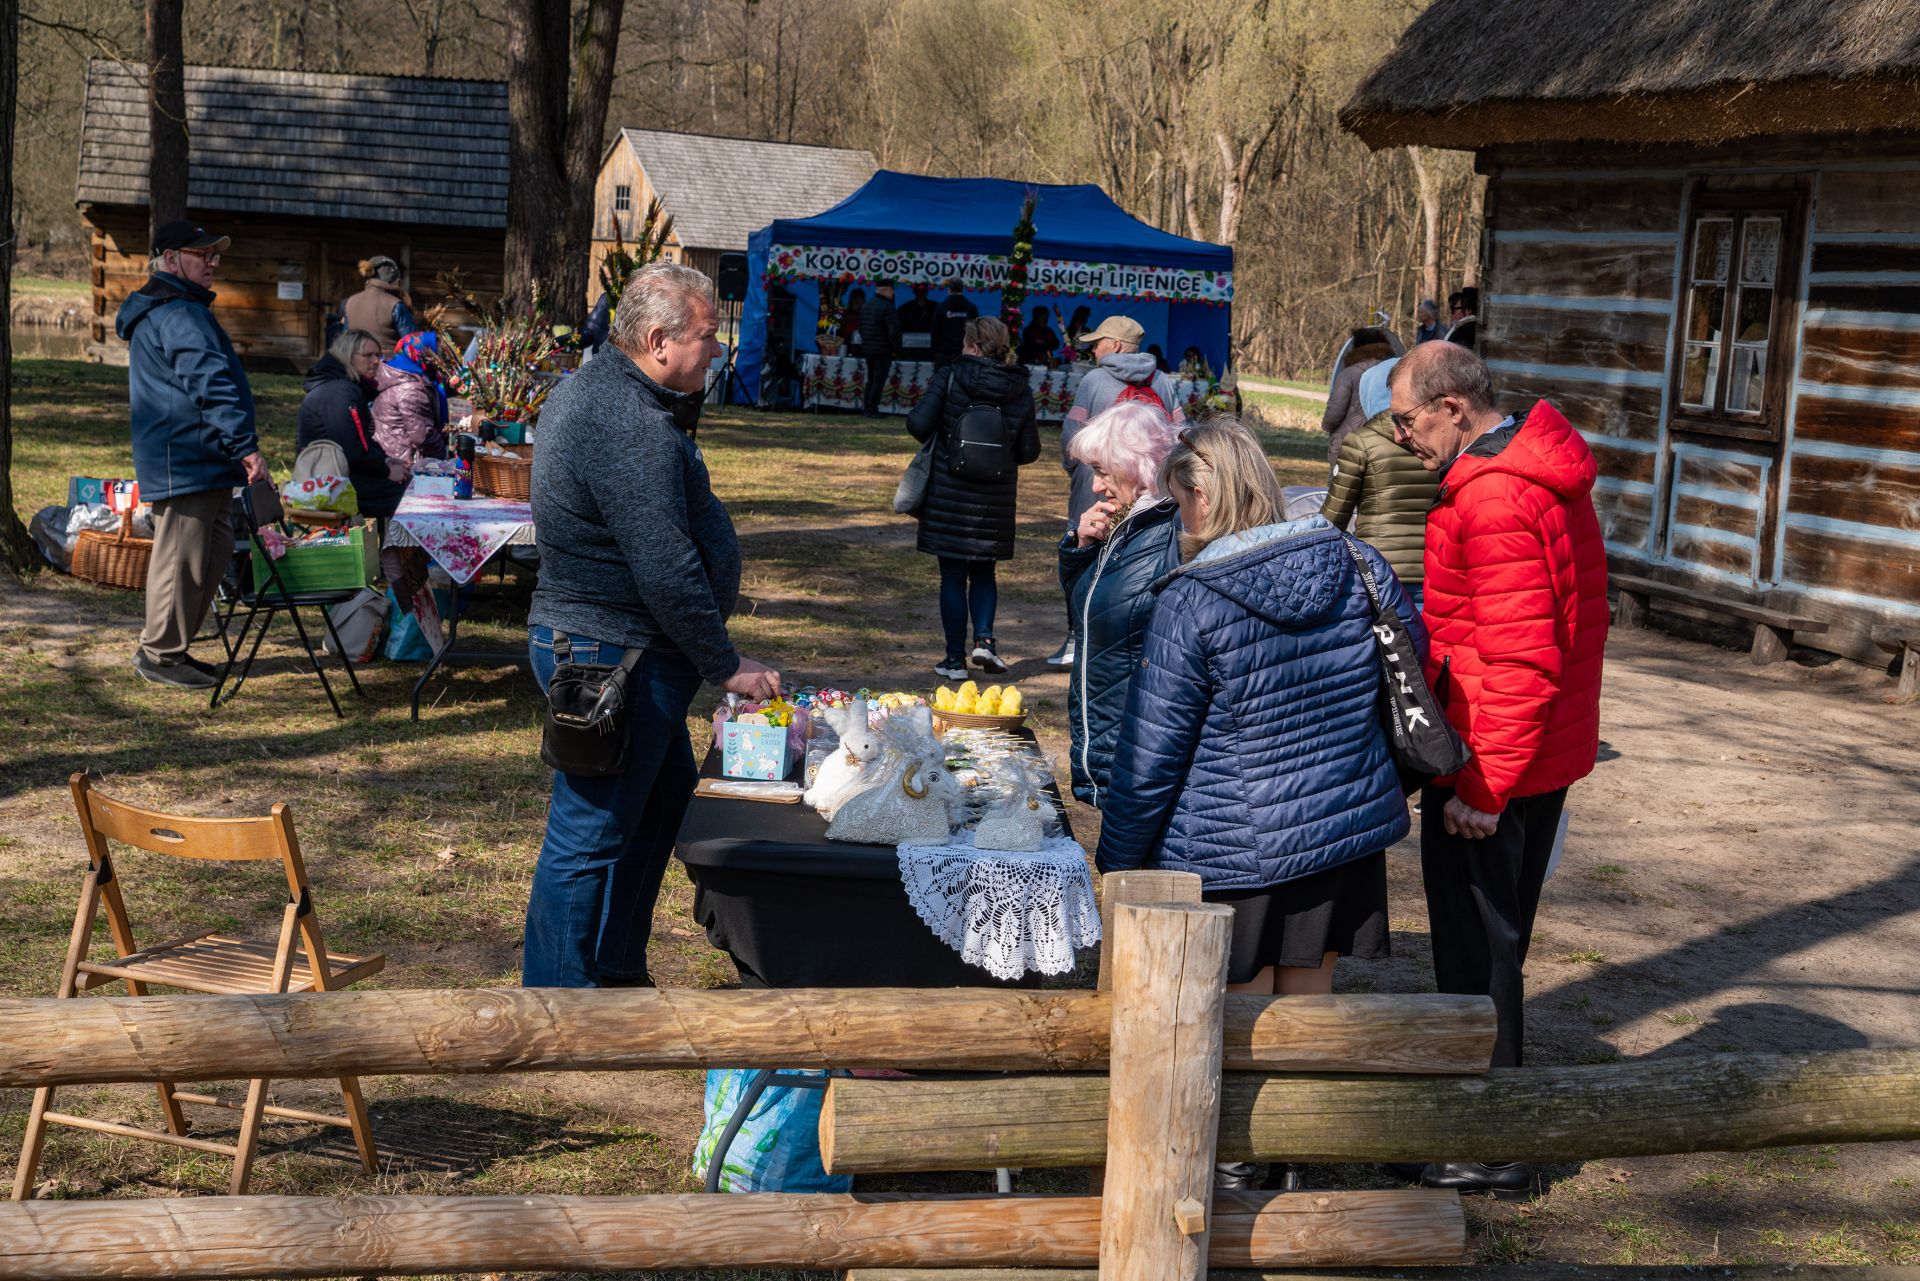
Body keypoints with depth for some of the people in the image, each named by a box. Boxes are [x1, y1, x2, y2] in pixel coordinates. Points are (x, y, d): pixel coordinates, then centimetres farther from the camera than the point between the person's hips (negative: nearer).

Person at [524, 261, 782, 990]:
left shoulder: (600, 388, 12)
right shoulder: (629, 426, -24)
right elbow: (666, 573, -24)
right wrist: (726, 665, -16)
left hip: (614, 648, 12)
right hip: (612, 657, -12)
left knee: (664, 796, 23)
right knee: (590, 835, -4)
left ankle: (617, 969, 34)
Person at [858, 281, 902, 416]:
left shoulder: (865, 305, 9)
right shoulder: (887, 307, -18)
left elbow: (861, 327, 17)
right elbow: (894, 331, -20)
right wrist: (896, 347, -8)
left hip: (867, 349, 8)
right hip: (883, 350, -8)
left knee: (871, 380, 16)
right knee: (879, 381, -3)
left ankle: (868, 409, 18)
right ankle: (872, 410, -5)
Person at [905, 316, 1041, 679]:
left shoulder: (950, 378, -9)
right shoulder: (1019, 390, -1)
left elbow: (918, 423, -17)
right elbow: (1029, 450, 0)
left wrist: (936, 440, 6)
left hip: (948, 495, -2)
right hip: (996, 499, 2)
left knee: (953, 577, 6)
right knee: (984, 571, 19)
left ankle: (955, 659, 9)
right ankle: (984, 638, -2)